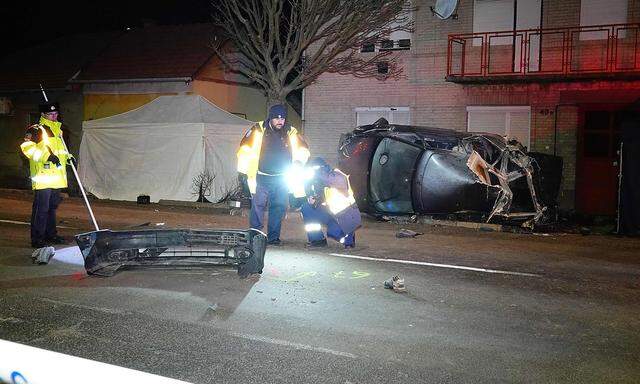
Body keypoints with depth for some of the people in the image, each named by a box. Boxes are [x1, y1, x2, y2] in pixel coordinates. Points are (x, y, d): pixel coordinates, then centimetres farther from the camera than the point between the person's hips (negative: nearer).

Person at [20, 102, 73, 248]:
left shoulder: (57, 129, 19)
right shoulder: (36, 130, -8)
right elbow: (27, 147, -21)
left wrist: (67, 156, 17)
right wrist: (48, 156, -27)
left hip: (56, 177, 9)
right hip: (43, 177, -8)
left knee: (53, 206, 16)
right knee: (41, 208, -6)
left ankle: (50, 234, 27)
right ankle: (37, 239, 0)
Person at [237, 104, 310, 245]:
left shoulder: (291, 133, 3)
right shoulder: (258, 130, -7)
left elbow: (303, 150, 14)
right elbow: (245, 150, -4)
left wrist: (298, 161, -5)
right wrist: (243, 172, -5)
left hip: (281, 178, 3)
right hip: (261, 177, -3)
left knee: (279, 207, 4)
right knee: (258, 204, -9)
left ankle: (273, 237, 13)